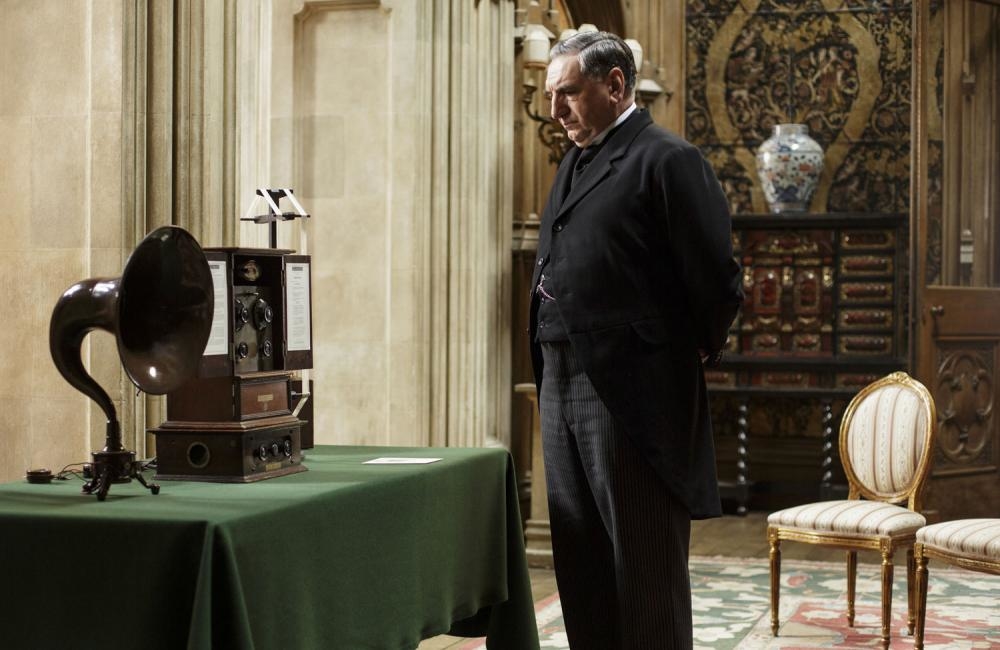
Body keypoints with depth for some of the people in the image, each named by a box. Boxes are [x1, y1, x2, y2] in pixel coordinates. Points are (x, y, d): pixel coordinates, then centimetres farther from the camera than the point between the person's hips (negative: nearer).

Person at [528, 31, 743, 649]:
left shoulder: (668, 160, -10)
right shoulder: (574, 164, 16)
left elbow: (717, 280, -12)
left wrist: (694, 352, 1)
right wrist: (551, 372, 15)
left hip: (633, 394, -8)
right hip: (563, 387, 8)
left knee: (646, 570, 0)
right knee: (581, 564, 14)